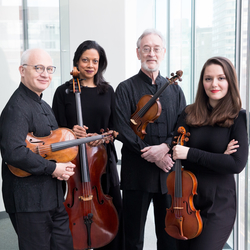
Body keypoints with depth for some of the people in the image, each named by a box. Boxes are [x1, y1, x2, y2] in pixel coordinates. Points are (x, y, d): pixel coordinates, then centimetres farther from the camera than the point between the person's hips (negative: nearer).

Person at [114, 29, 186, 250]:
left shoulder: (175, 90, 12)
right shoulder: (126, 89, 2)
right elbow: (122, 130, -8)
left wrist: (165, 147, -15)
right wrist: (151, 154, -16)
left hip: (169, 172, 3)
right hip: (136, 172, -2)